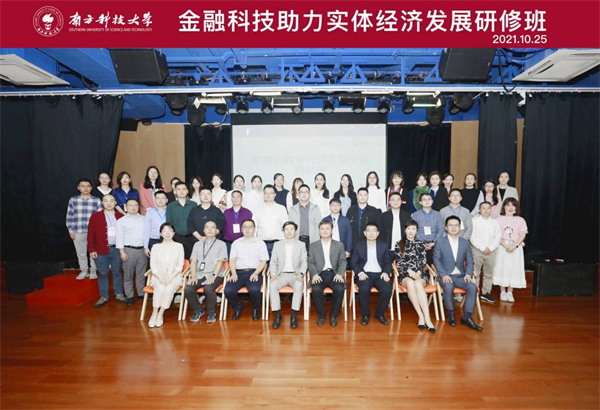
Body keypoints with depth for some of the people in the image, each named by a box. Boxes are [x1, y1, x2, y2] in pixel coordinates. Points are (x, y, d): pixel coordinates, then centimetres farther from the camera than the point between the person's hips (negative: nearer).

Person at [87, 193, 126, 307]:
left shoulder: (120, 216, 4)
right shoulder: (95, 216, 2)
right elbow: (91, 234, 1)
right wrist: (91, 249, -5)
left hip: (117, 249, 1)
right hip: (101, 250, -1)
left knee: (117, 272, 10)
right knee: (102, 274, 8)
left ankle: (119, 294, 22)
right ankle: (103, 297, 19)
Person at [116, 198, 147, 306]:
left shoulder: (144, 219, 11)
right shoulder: (121, 221, 5)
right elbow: (119, 237, 1)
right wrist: (122, 252, -6)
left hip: (142, 249, 2)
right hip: (129, 250, -2)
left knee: (141, 274, 8)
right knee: (128, 274, 3)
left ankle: (141, 294, 19)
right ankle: (129, 296, 13)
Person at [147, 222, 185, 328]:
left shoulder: (179, 246, 8)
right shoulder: (156, 247, 9)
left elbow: (180, 265, 2)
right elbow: (153, 266, 3)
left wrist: (170, 278, -13)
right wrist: (161, 278, -14)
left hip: (174, 277, -1)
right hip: (158, 277, 1)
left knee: (169, 288, -32)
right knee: (160, 288, -32)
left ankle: (160, 314, -21)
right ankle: (154, 313, -21)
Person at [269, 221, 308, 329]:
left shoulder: (301, 245, 12)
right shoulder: (277, 244, 14)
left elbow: (304, 261, 5)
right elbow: (273, 262, 9)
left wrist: (301, 274, -14)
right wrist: (273, 274, -9)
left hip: (295, 274, -1)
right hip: (281, 274, 1)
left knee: (299, 286, -34)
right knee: (272, 285, -30)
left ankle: (294, 316, -26)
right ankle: (277, 315, -21)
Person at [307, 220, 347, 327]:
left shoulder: (339, 245, 15)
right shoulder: (313, 246, 14)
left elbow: (343, 261, 6)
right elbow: (311, 262, 6)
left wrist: (339, 274, -14)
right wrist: (314, 274, -15)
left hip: (334, 273, 0)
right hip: (319, 274, 0)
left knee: (340, 289, -31)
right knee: (316, 289, -31)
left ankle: (334, 315, -6)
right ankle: (321, 315, -6)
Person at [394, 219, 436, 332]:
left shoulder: (421, 244, 16)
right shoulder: (398, 244, 12)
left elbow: (423, 261, 8)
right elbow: (399, 262, 5)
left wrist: (418, 273, -11)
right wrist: (409, 271, -11)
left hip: (420, 274, 0)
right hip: (405, 274, 0)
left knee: (418, 284, -35)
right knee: (410, 283, -35)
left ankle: (427, 318, -42)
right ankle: (421, 316, -35)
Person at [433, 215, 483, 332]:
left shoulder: (465, 243, 11)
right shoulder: (440, 242, 2)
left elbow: (469, 261, 11)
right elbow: (436, 260, -2)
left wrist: (468, 274, -7)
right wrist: (444, 275, -15)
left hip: (460, 276, 3)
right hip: (446, 276, -3)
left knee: (473, 287, -26)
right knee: (448, 287, -35)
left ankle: (466, 317, -15)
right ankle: (451, 314, -11)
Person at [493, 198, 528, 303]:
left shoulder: (520, 220, 4)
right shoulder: (499, 219, 1)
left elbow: (522, 235, -1)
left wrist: (514, 246, -14)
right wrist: (505, 246, -16)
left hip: (516, 249, 1)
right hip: (502, 247, -1)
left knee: (514, 269, 2)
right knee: (502, 268, 1)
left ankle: (510, 292, 11)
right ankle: (502, 292, 11)